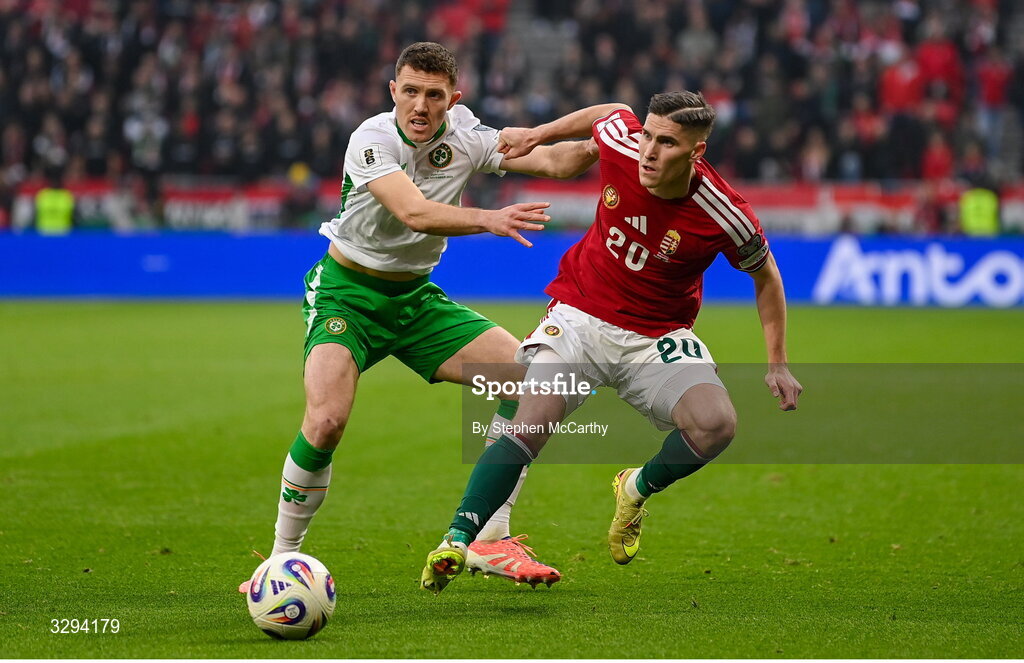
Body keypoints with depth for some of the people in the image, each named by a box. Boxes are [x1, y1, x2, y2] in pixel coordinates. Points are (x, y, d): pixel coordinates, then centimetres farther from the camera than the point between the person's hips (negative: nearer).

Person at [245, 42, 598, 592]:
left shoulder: (464, 136, -6)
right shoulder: (372, 139, -22)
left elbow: (552, 160, -11)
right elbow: (415, 213, -37)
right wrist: (487, 220, -52)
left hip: (415, 297, 6)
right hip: (346, 293, -6)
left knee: (527, 377, -8)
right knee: (326, 422, -28)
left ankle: (489, 540, -1)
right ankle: (282, 558, -7)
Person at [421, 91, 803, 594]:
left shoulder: (725, 215, -19)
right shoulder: (622, 143, -16)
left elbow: (765, 274, 1)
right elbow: (610, 112, 11)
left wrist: (777, 363, 1)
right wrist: (537, 135, 19)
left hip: (659, 337, 0)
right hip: (580, 319, 1)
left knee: (716, 424, -24)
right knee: (531, 421, -22)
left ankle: (638, 490, 7)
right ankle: (457, 540, -15)